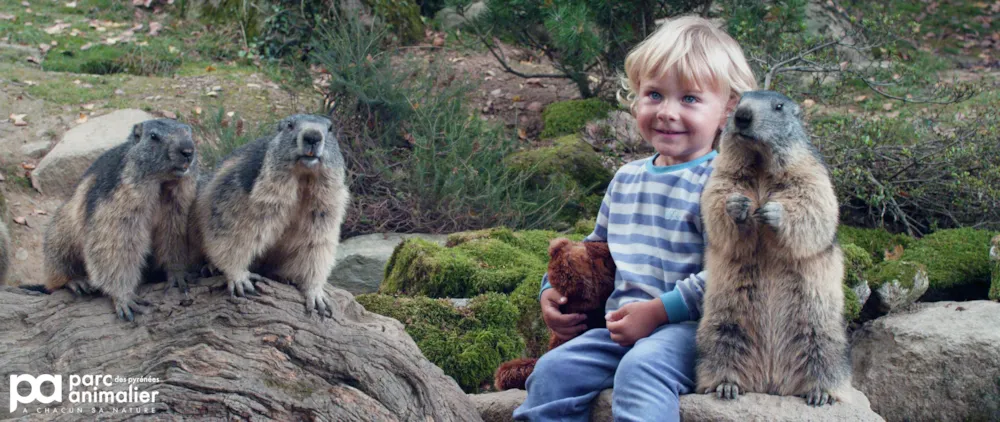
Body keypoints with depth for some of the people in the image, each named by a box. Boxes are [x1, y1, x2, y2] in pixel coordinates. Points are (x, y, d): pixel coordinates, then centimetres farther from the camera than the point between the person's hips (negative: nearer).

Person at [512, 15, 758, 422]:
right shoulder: (625, 179, 17)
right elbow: (596, 247, 30)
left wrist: (659, 311, -19)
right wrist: (554, 289, 15)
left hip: (690, 328, -7)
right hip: (621, 327, 7)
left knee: (641, 368, -35)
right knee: (553, 371, -11)